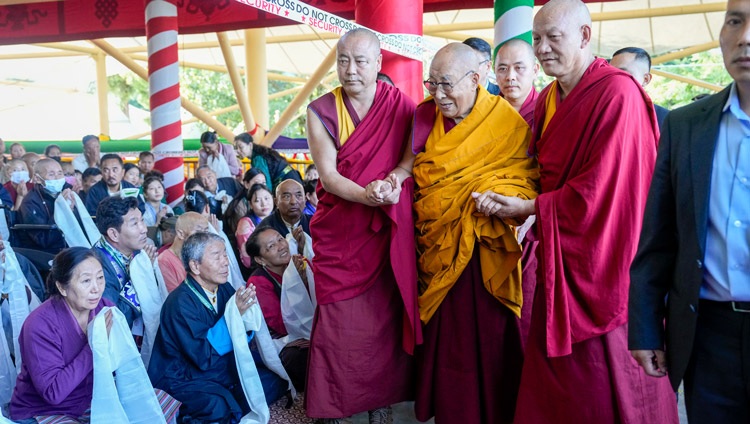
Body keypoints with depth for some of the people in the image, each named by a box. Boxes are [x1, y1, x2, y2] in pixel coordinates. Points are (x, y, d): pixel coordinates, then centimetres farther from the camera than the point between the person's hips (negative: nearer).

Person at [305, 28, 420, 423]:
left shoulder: (400, 104, 1)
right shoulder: (321, 111, -2)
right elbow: (328, 175, -10)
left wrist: (395, 178, -21)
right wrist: (366, 195, -27)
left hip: (388, 229, 1)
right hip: (338, 231, -1)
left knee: (384, 316, 5)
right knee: (338, 320, 0)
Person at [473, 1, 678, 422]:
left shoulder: (618, 93, -16)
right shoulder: (549, 99, 10)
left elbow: (600, 190, -20)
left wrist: (529, 208, -12)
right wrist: (506, 197, -1)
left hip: (599, 257, -7)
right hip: (558, 256, 7)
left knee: (600, 389, 6)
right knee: (550, 379, 13)